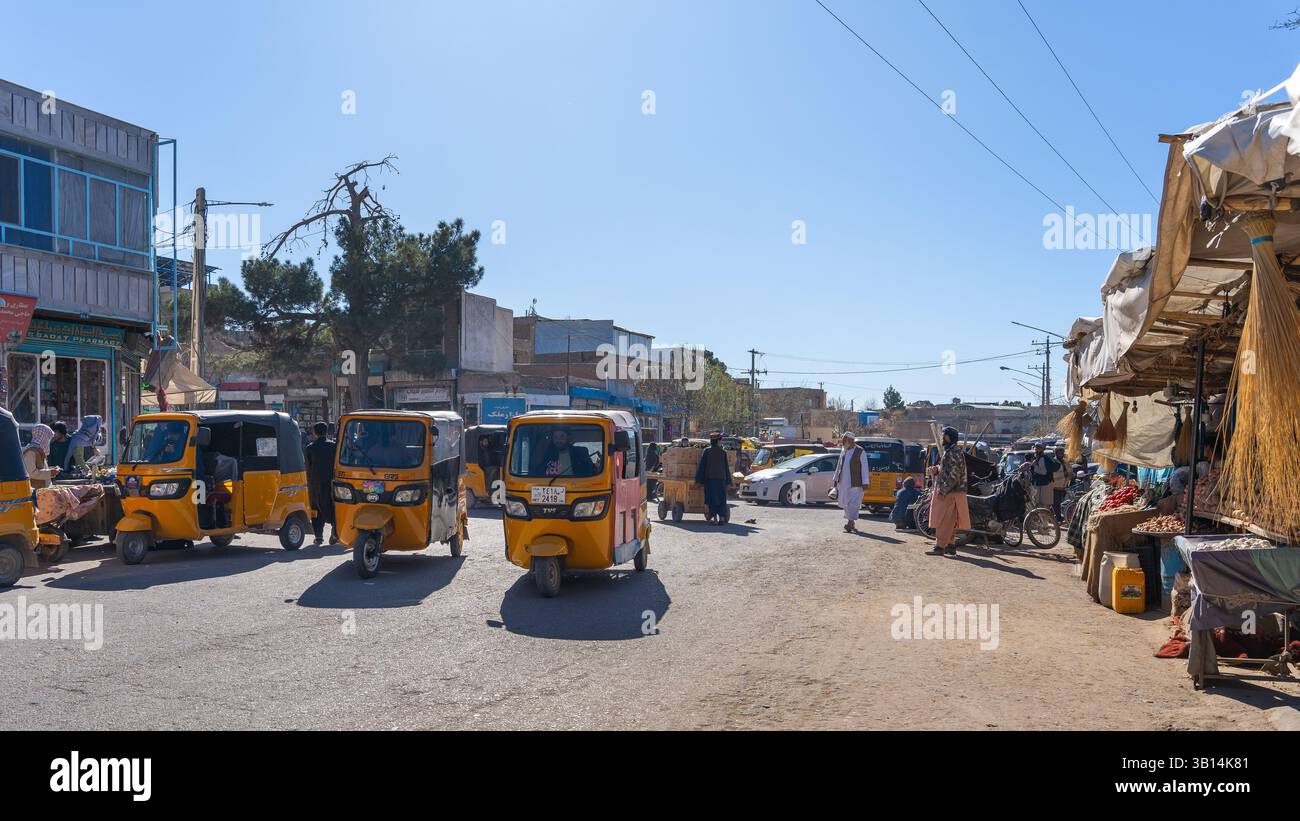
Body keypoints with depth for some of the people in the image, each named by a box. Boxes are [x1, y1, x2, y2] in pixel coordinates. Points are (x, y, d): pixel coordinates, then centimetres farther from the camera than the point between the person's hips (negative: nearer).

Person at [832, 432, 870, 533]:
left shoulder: (860, 452, -6)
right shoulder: (843, 452, 12)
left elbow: (865, 468, -7)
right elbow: (839, 467, 21)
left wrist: (865, 483, -11)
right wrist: (835, 479, 21)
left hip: (855, 483, -6)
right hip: (843, 483, 6)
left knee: (853, 504, -8)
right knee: (846, 504, 10)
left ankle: (850, 523, -9)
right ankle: (851, 523, 21)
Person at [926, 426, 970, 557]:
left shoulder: (955, 453, -15)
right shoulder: (948, 451, 16)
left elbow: (954, 475, -21)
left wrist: (943, 491, -22)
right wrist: (936, 469, 3)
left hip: (950, 492, -10)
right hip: (946, 492, 10)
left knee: (944, 520, -8)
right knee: (949, 521, 13)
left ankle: (940, 546, -7)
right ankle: (950, 545, 19)